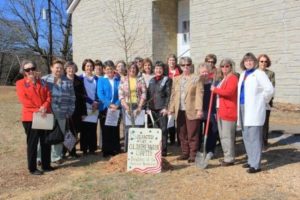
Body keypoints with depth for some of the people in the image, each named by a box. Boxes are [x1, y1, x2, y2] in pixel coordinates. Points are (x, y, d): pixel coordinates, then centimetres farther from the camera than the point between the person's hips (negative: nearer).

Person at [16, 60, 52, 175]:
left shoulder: (42, 82, 14)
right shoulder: (20, 83, -1)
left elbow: (49, 96, 5)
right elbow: (24, 100, -12)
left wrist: (45, 107, -15)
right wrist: (37, 109, -17)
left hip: (45, 116, 5)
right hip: (30, 117, -5)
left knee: (46, 142, 10)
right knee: (32, 143, 2)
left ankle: (46, 165, 23)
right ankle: (32, 168, 12)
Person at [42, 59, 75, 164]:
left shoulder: (68, 82, 7)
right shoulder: (44, 80, 3)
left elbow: (72, 98, 7)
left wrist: (70, 112, 2)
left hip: (61, 115, 2)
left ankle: (56, 156, 22)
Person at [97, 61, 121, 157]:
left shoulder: (118, 80, 7)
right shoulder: (101, 80, 3)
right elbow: (100, 94, -6)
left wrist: (117, 105, -14)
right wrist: (110, 104, -16)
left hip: (116, 109, 1)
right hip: (105, 109, -1)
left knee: (115, 130, 4)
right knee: (106, 130, 3)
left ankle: (116, 150, 13)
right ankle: (106, 151, 12)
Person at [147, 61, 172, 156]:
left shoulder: (167, 80, -1)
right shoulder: (151, 80, 15)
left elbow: (168, 95, -7)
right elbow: (148, 94, 15)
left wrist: (166, 107, -15)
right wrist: (148, 106, 8)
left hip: (162, 108, -5)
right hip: (153, 108, 5)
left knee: (163, 129, -2)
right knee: (155, 129, 10)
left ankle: (164, 150, 5)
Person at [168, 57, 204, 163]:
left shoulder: (196, 79, 1)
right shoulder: (176, 79, 15)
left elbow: (199, 94, -7)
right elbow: (173, 95, 14)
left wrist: (199, 109, -14)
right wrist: (171, 108, 8)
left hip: (191, 111, -5)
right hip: (179, 111, 5)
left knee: (192, 134, -1)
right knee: (182, 134, 10)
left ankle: (193, 154, 8)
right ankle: (185, 153, 21)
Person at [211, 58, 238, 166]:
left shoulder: (233, 78, -9)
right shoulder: (223, 79, 20)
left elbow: (228, 92, -23)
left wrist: (215, 90, -11)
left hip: (229, 111, -9)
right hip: (221, 111, 10)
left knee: (227, 136, -6)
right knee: (222, 136, 13)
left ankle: (229, 159, 3)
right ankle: (227, 157, 23)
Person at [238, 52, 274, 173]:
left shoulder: (259, 74, -8)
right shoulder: (243, 74, 16)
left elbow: (269, 89, -17)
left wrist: (263, 101, -5)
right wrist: (240, 107, 16)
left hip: (254, 110, -8)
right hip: (243, 109, 8)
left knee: (254, 138, -8)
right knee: (246, 137, 14)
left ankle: (256, 165, -3)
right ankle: (251, 160, 26)